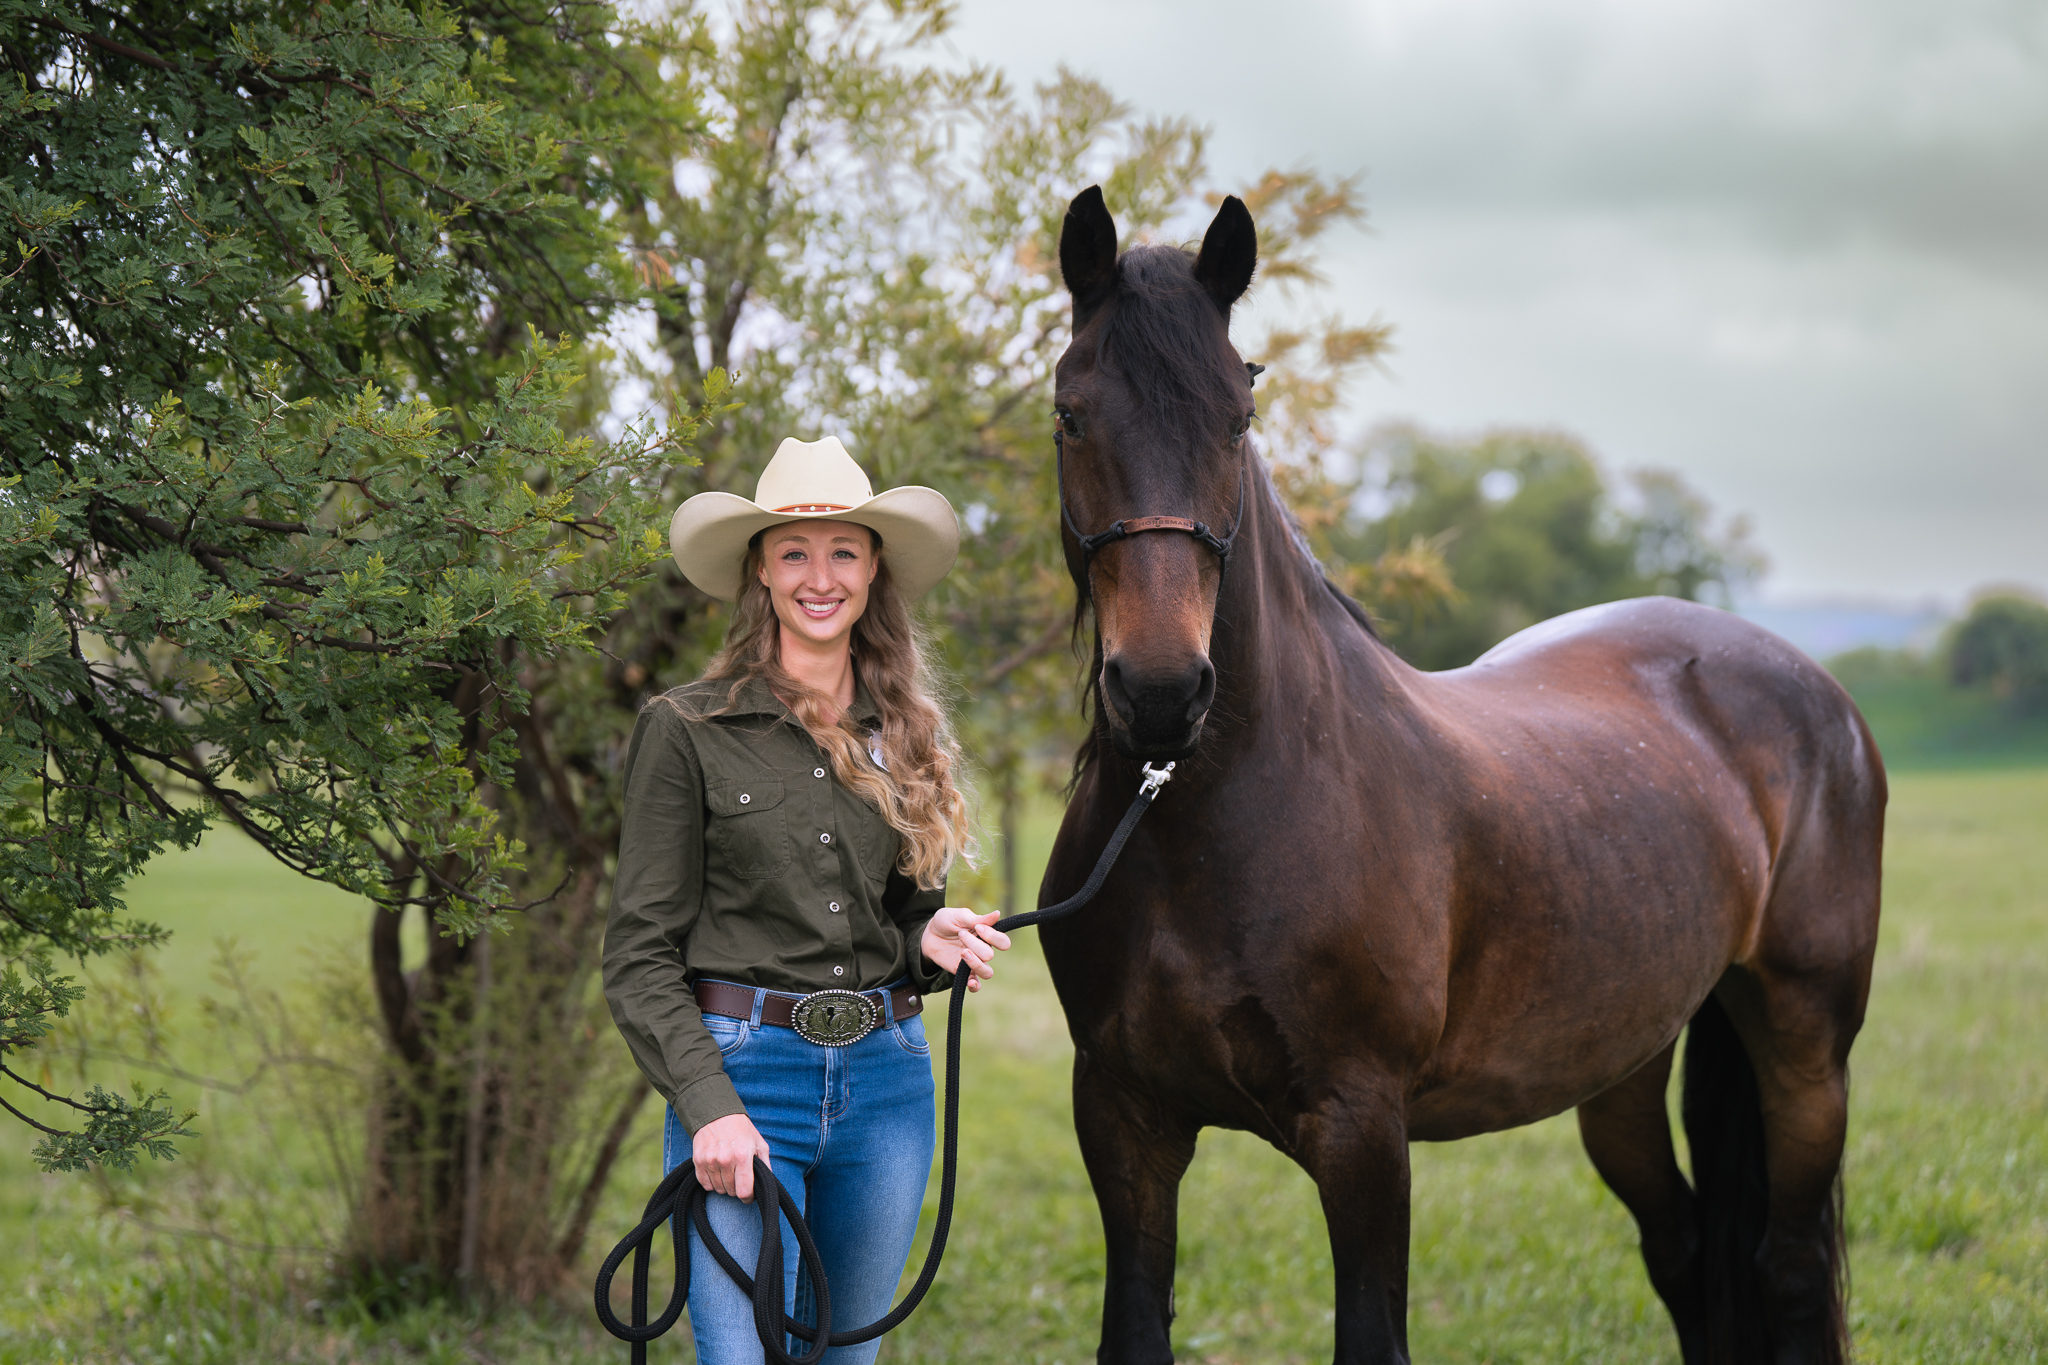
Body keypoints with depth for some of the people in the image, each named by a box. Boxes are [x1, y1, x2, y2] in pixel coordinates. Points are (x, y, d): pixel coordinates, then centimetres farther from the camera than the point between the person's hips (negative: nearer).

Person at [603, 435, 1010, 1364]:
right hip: (742, 1072, -5)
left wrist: (935, 943, -3)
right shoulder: (687, 730, -3)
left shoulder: (906, 733, 11)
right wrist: (707, 1105, -16)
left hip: (887, 1078, 5)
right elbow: (639, 954, -5)